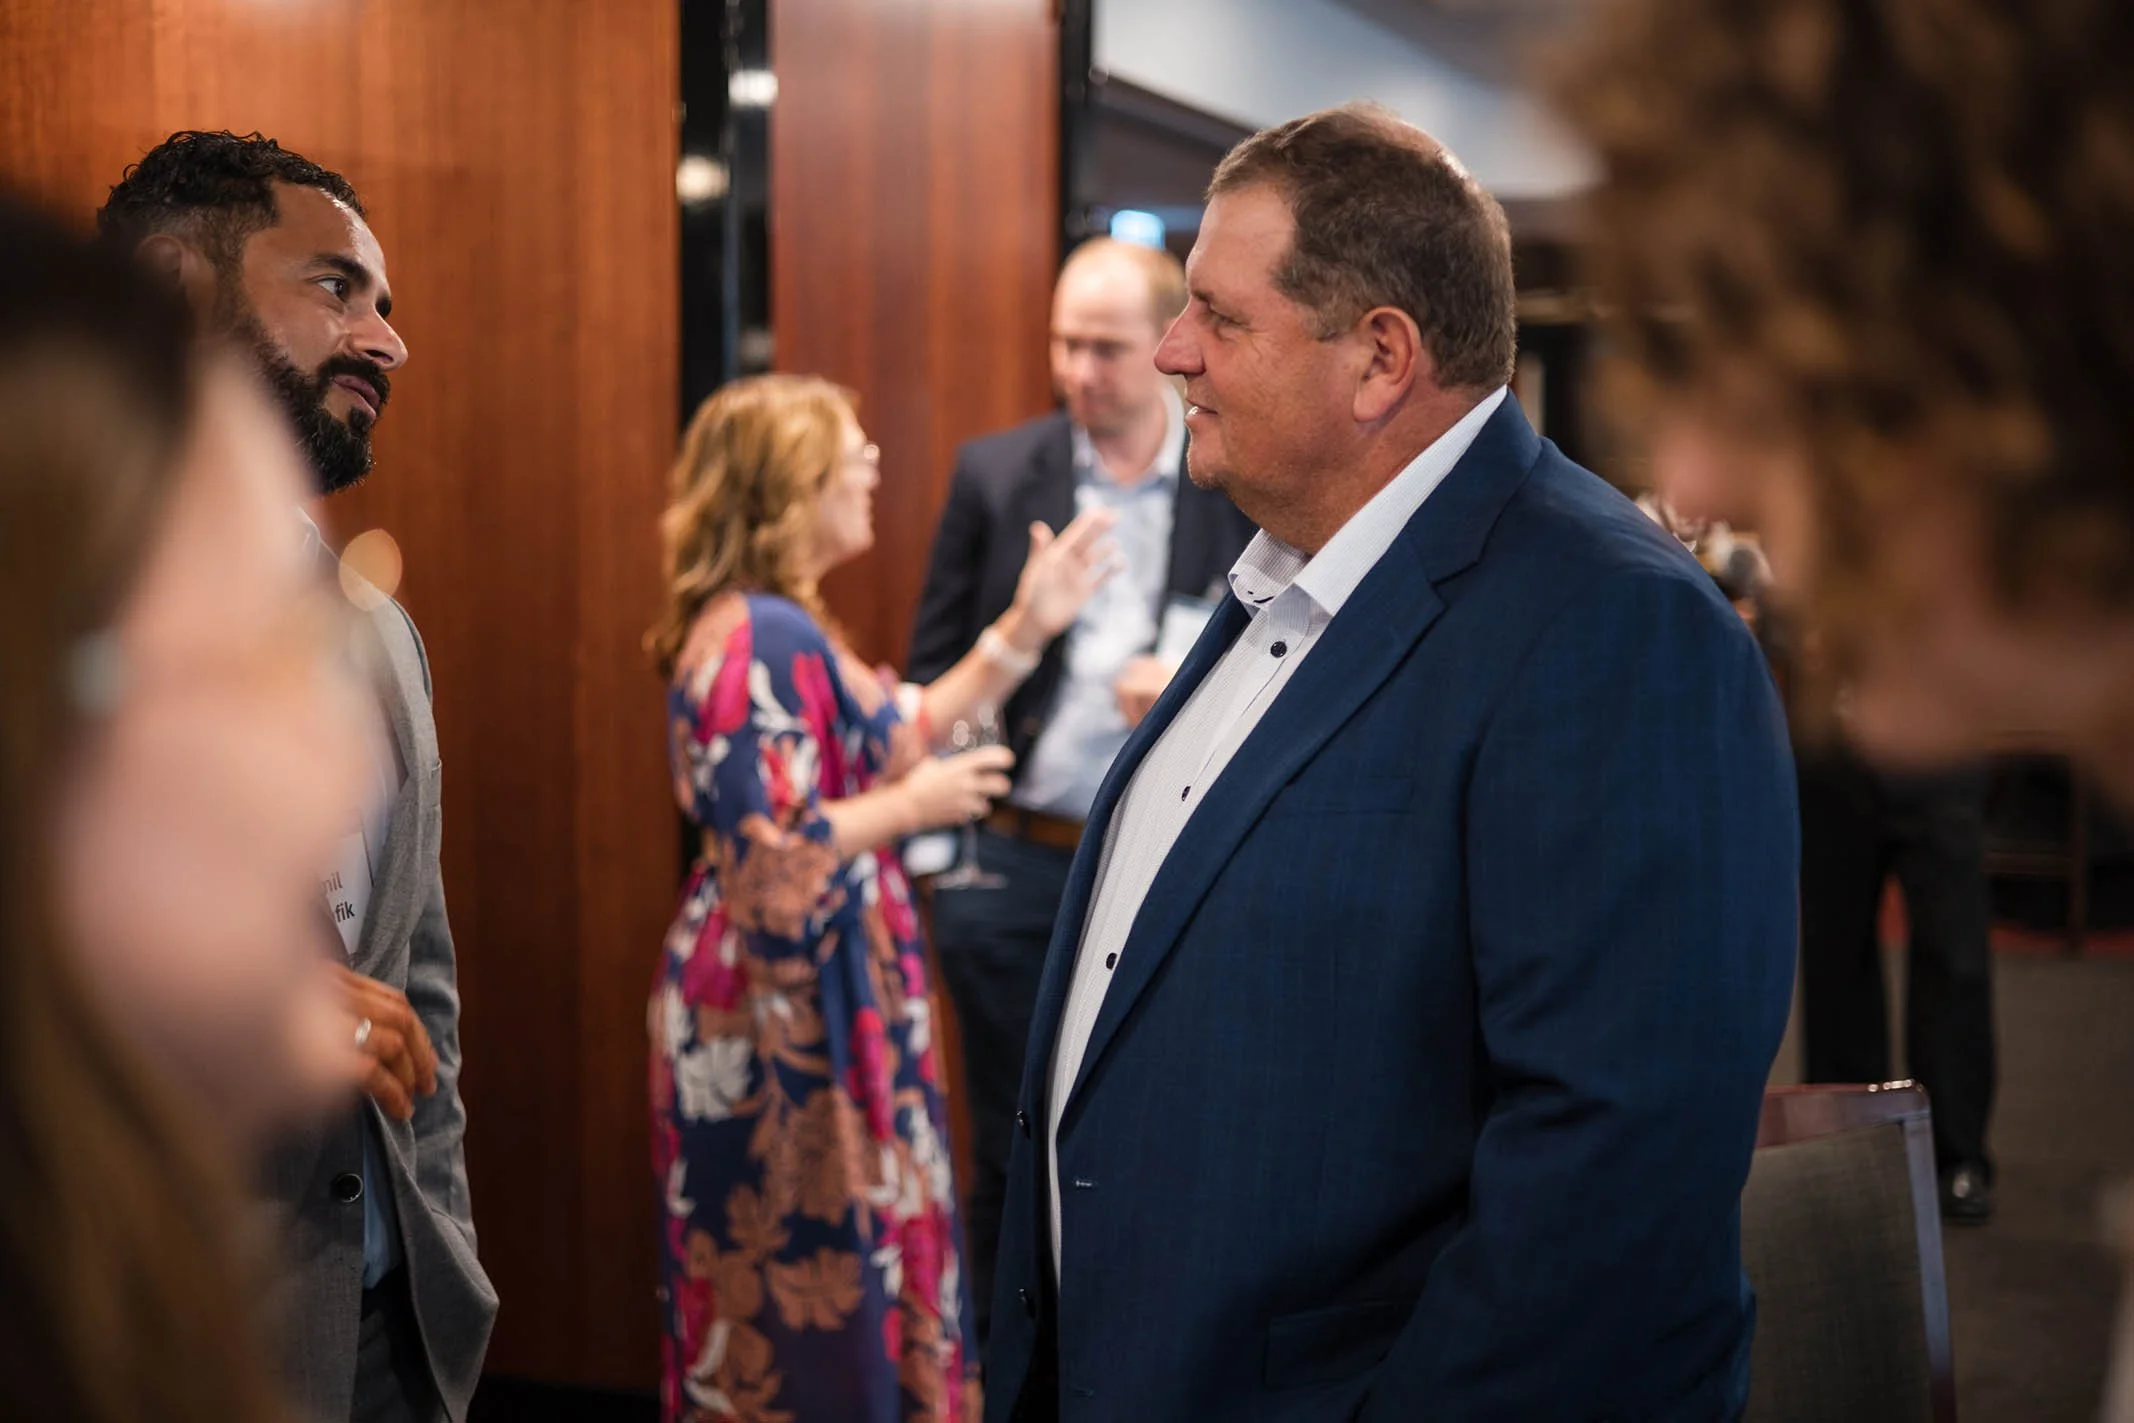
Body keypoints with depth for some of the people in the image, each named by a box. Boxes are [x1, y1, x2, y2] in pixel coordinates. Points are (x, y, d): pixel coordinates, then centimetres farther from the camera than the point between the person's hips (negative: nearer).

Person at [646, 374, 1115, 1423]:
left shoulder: (783, 628, 12)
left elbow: (891, 742, 14)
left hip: (815, 1003, 10)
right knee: (810, 1286, 0)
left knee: (810, 1278, 17)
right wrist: (914, 806, -14)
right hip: (782, 1021, -10)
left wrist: (1027, 628, 13)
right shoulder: (759, 641, -20)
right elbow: (770, 858, -25)